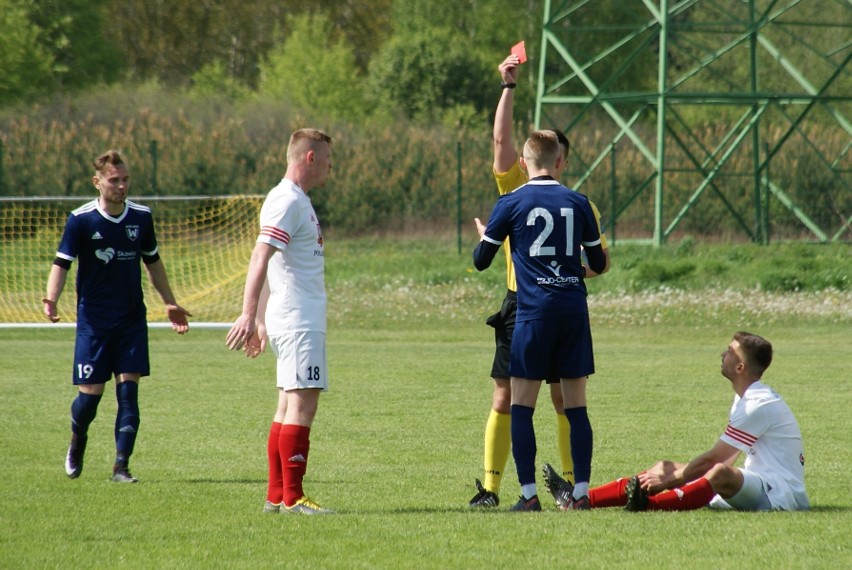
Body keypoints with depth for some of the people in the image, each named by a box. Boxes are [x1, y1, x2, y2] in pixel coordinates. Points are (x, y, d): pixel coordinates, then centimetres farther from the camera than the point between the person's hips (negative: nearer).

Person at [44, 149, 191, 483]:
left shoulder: (141, 217, 3)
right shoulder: (81, 220, -8)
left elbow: (153, 263, 17)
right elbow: (62, 263, -11)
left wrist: (170, 304, 19)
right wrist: (51, 299, -28)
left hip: (132, 320, 3)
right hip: (93, 321, -3)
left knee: (128, 390, -7)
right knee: (90, 393, -2)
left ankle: (121, 466, -5)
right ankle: (77, 444, 29)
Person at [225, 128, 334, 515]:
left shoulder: (297, 201, 18)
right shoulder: (287, 201, -13)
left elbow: (264, 260, 23)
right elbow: (260, 258, -22)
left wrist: (259, 319, 24)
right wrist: (249, 315, -30)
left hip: (300, 320, 10)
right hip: (298, 321, -10)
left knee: (290, 404, 9)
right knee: (302, 403, -12)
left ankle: (276, 496, 10)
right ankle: (291, 498, -13)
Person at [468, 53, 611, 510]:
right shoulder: (516, 190, 5)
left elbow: (601, 260, 8)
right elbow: (501, 139, -5)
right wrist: (508, 87, -9)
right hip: (520, 306, 0)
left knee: (565, 401, 1)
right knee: (505, 399, 0)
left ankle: (574, 485, 7)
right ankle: (490, 486, 3)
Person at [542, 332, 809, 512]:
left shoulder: (759, 405, -17)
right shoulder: (746, 398, 16)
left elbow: (714, 459, -16)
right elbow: (721, 457, 17)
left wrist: (672, 478, -9)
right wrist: (674, 471, 8)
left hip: (782, 494, -10)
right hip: (753, 486, 10)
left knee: (721, 474, -40)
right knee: (666, 468, 2)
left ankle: (647, 504, -57)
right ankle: (583, 499, -9)